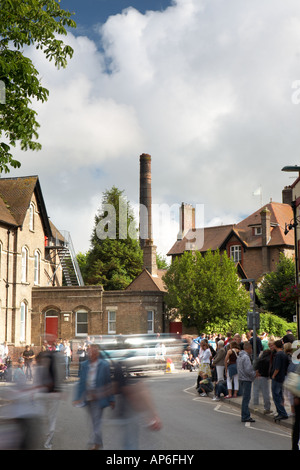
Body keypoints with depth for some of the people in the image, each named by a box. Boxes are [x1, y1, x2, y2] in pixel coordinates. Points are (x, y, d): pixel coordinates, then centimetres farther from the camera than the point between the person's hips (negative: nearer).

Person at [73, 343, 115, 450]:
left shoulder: (104, 365, -7)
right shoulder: (84, 365, 4)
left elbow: (109, 383, -4)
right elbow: (81, 382, 8)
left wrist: (111, 400, -4)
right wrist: (78, 397, 3)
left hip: (98, 398, -5)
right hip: (88, 397, 5)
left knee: (96, 422, -7)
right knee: (93, 421, 15)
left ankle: (94, 444, -4)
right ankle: (99, 444, 30)